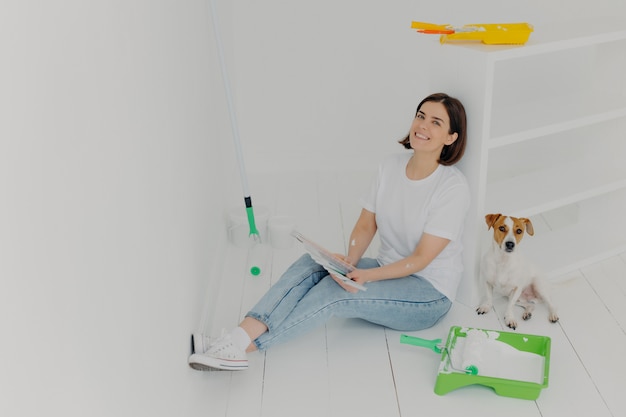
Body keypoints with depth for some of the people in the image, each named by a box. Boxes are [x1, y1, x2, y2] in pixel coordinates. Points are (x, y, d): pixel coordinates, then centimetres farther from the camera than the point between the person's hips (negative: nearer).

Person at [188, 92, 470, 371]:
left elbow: (421, 258, -19)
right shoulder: (391, 166, 2)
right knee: (310, 263, -19)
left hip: (430, 293, -6)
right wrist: (349, 263, -17)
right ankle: (240, 336, -34)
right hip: (388, 270, 6)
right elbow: (366, 225, 2)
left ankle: (241, 347, -31)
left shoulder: (453, 187, -17)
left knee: (334, 291, -28)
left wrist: (366, 276, -29)